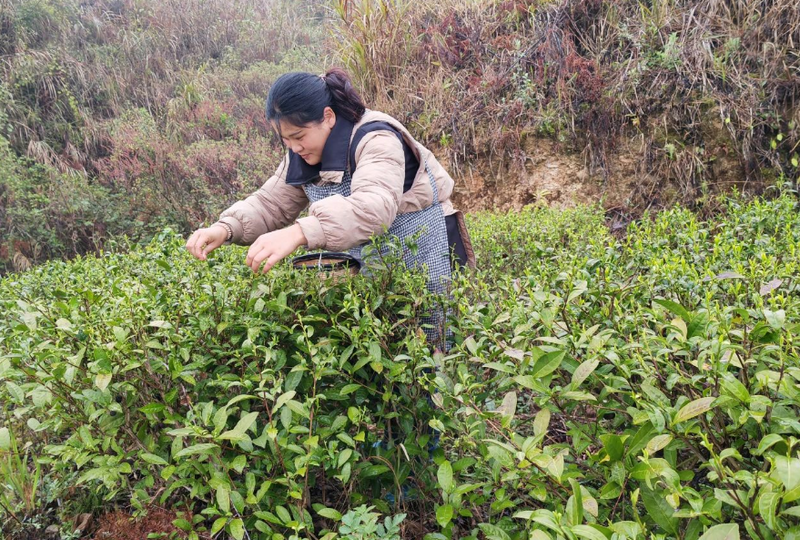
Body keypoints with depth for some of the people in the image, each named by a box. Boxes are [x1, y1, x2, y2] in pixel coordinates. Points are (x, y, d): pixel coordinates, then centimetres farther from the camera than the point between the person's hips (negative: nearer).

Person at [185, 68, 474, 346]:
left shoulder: (375, 139, -27)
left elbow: (373, 206, -45)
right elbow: (270, 204, 1)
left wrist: (298, 233, -59)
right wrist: (225, 228, -19)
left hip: (421, 251, -7)